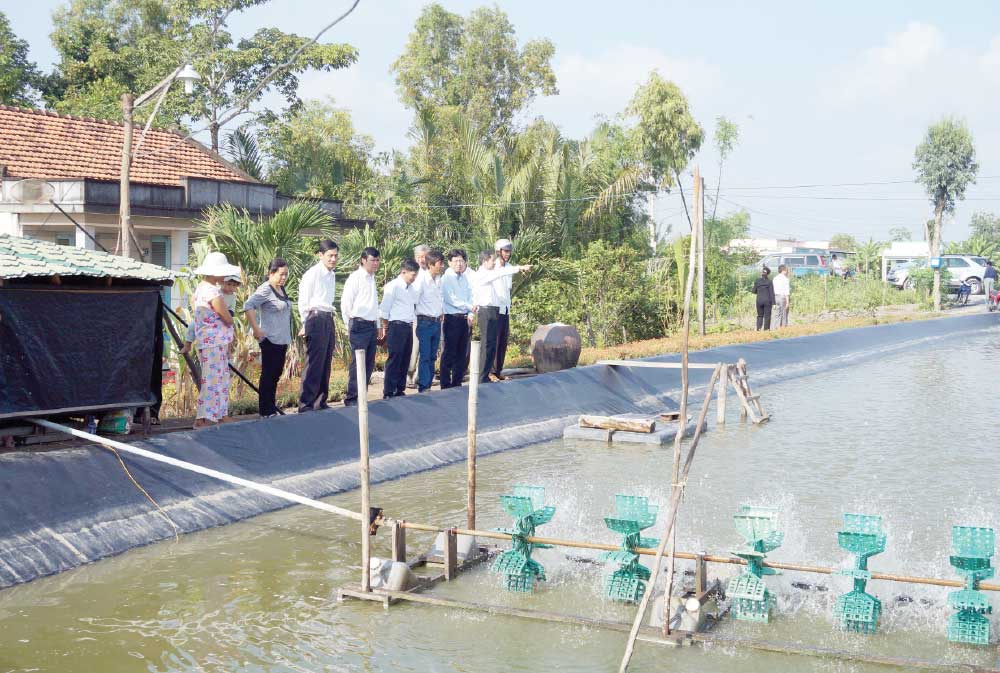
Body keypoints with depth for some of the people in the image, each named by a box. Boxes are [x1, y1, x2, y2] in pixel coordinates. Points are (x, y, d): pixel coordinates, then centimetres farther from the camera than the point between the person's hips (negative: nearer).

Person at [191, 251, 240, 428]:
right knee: (213, 380, -8)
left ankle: (221, 415, 22)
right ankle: (203, 418, -8)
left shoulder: (201, 288, 13)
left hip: (206, 341, 10)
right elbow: (228, 318, -17)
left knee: (222, 379, 16)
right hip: (215, 342, -10)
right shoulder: (213, 292, -18)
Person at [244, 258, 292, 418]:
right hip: (270, 340, -8)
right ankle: (266, 411, 1)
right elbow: (248, 306, -24)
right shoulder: (265, 289, -12)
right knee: (268, 375, -4)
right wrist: (256, 330, -23)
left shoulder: (281, 289, 13)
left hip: (282, 339, 8)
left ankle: (272, 408, 19)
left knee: (276, 374, 12)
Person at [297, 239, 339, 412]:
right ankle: (306, 404, -8)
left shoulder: (332, 274, 16)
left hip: (329, 320, 8)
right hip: (316, 319, -8)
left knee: (325, 364, 12)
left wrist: (330, 317, 14)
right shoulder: (312, 274, -8)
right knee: (314, 364, -10)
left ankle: (320, 402, 19)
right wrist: (306, 325, -3)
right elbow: (303, 301, -6)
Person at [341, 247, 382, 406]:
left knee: (369, 364, 9)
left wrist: (378, 326, 19)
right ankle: (351, 399, -4)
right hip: (359, 325, -8)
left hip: (372, 326, 8)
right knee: (358, 363, -8)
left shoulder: (372, 279, 16)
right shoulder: (356, 278, -8)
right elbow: (345, 303, -8)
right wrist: (350, 326, -3)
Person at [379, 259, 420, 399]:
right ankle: (388, 393, -3)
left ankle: (400, 390, 20)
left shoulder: (412, 288, 15)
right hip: (396, 326, -8)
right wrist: (386, 327, -4)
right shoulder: (393, 286, -9)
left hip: (408, 327, 8)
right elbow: (384, 309, -9)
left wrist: (413, 322, 13)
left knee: (405, 360, 11)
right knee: (394, 360, -7)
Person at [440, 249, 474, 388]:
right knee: (449, 354, -3)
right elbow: (451, 299, -14)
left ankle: (457, 383, 19)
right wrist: (470, 307, -12)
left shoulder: (465, 277, 13)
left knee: (462, 354, 10)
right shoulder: (446, 278, -7)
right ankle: (446, 385, 2)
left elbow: (470, 296, 11)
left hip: (465, 319, 7)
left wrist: (470, 314, -3)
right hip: (452, 318, -6)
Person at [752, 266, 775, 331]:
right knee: (767, 316, 3)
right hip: (767, 301, -2)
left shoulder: (757, 281, 0)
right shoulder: (769, 281, -6)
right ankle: (766, 329, 1)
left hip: (759, 301, 2)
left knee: (760, 315, 12)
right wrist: (773, 303, -6)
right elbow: (771, 293, -7)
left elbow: (754, 291, 6)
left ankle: (758, 328, 1)